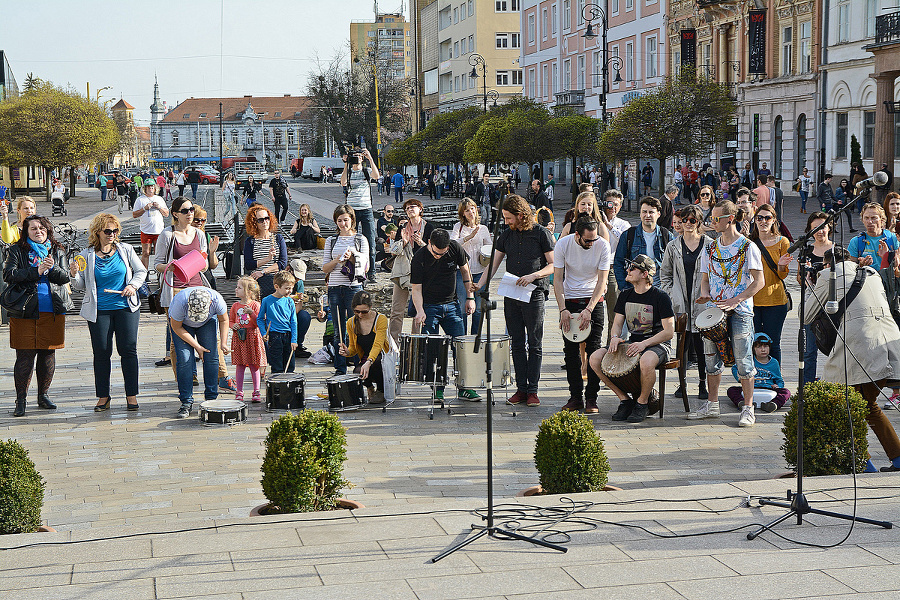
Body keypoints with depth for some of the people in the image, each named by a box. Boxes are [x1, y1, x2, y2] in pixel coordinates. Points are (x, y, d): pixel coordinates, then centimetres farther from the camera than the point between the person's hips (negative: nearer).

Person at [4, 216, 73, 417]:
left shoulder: (57, 251, 13)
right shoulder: (16, 251, 5)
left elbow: (65, 277, 4)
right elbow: (9, 275, -9)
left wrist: (53, 268, -17)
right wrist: (36, 271, -17)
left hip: (53, 312, 3)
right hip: (24, 312, -3)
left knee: (48, 354, 8)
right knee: (25, 356, -4)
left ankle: (44, 395, 21)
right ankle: (20, 400, 3)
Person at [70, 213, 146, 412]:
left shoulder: (125, 250, 4)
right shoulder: (87, 255, 2)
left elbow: (141, 271, 14)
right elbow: (81, 285, 6)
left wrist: (133, 285, -4)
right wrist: (74, 275, -14)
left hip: (125, 307, 0)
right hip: (99, 311, 0)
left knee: (128, 350, -1)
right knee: (101, 352, 1)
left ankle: (131, 395, 7)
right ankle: (103, 397, 11)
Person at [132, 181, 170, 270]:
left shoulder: (160, 199, 14)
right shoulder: (140, 200, 6)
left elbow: (166, 214, 13)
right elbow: (134, 215, 1)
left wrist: (159, 207, -5)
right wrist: (145, 208, -11)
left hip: (159, 230, 2)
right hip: (146, 231, -2)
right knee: (146, 253, -3)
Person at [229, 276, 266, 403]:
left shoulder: (255, 305, -3)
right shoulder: (235, 306, 8)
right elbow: (230, 320, 17)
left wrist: (252, 313, -19)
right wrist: (233, 325, -4)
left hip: (252, 337, -3)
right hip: (238, 337, 3)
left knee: (254, 366, 0)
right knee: (239, 365, 3)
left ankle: (256, 392, 9)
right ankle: (239, 392, 12)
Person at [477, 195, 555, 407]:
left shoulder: (541, 234, -2)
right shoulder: (506, 236, 11)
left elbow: (553, 265, -2)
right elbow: (493, 264, 12)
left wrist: (533, 276, -17)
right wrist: (479, 285, -1)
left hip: (534, 295, -5)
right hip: (511, 295, 5)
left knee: (534, 344, -3)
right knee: (517, 344, 6)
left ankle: (532, 390, 0)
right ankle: (521, 388, 10)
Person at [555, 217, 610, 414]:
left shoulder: (602, 246, -13)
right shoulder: (563, 244, -11)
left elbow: (601, 281, -11)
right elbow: (557, 279, -7)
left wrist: (588, 310, -19)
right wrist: (563, 309, -16)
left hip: (594, 300, -1)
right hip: (569, 300, 1)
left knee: (594, 349, -7)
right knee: (571, 350, 1)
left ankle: (591, 398, -2)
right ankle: (575, 396, 9)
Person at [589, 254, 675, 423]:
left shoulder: (660, 297, -12)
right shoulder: (625, 295, 8)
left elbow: (669, 332, -14)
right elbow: (617, 323, 10)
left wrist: (643, 344, -26)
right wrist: (615, 337, -15)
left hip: (658, 344, -6)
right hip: (633, 342, 6)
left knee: (646, 362, -42)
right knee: (595, 358, -15)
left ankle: (642, 402, -14)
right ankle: (625, 399, -3)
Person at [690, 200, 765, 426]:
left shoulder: (747, 247, -6)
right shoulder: (711, 248, 11)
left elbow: (759, 281, -8)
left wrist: (735, 300, -17)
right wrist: (705, 294, -3)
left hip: (740, 311, -5)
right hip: (714, 308, 6)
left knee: (743, 360, -5)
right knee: (712, 357, 9)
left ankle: (748, 409, 2)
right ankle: (712, 405, 20)